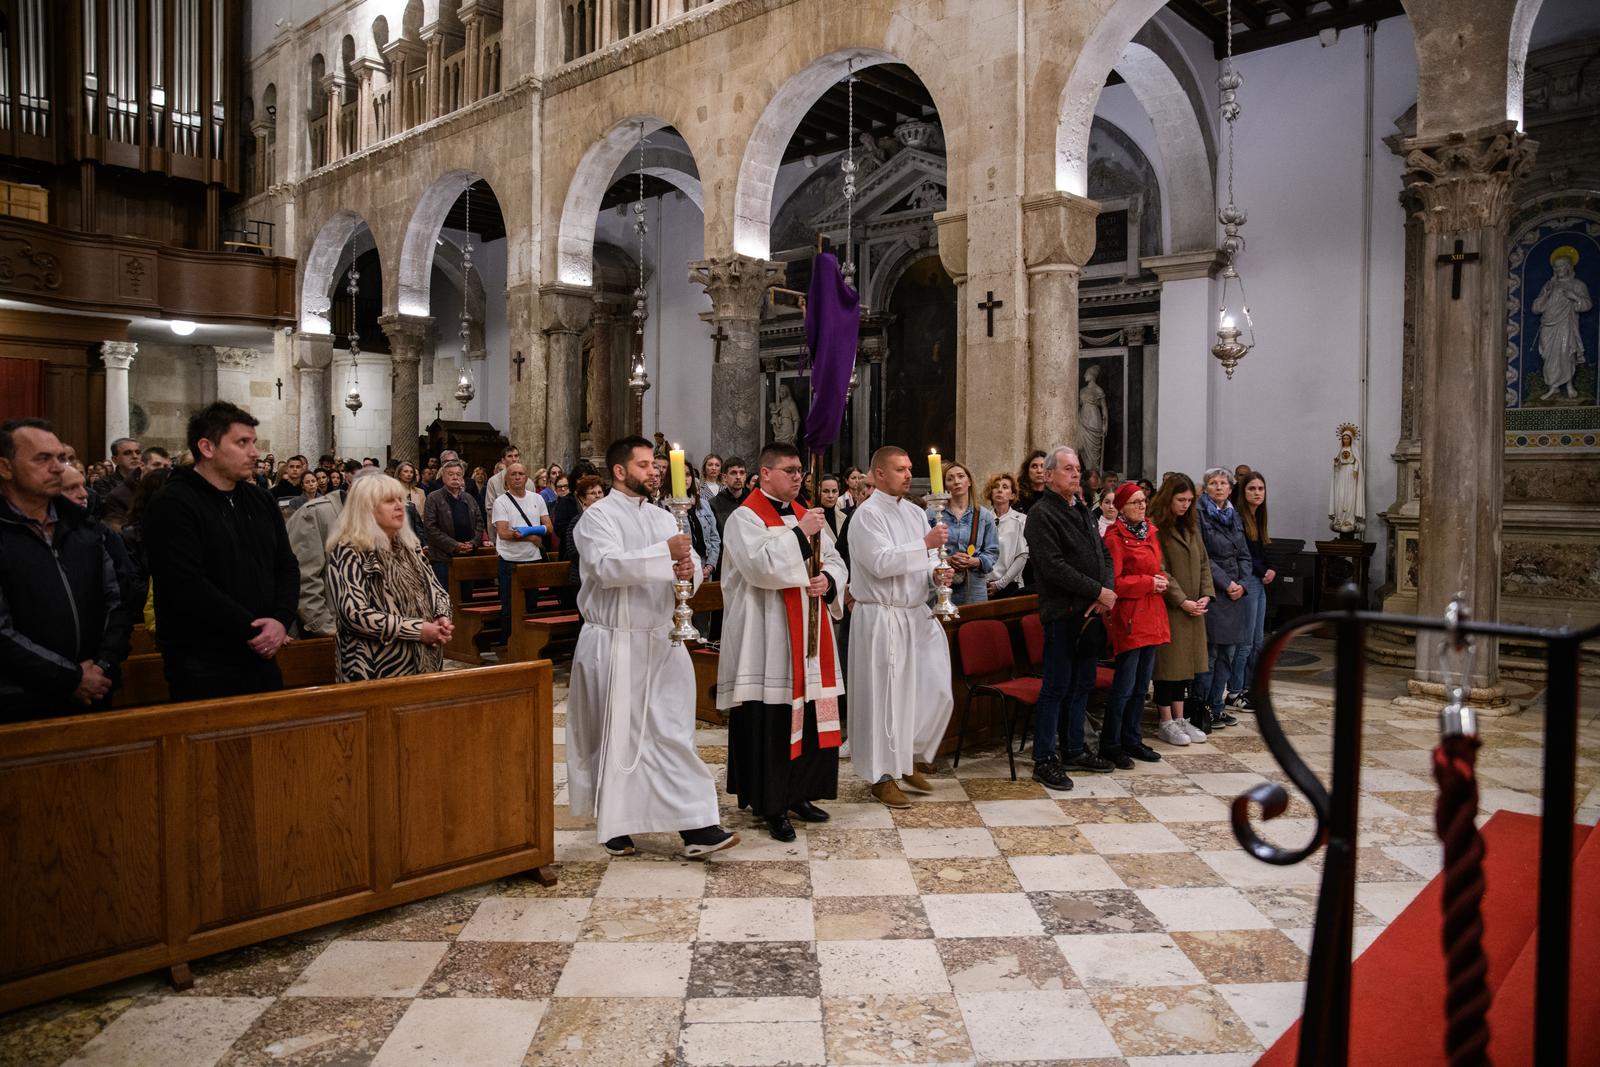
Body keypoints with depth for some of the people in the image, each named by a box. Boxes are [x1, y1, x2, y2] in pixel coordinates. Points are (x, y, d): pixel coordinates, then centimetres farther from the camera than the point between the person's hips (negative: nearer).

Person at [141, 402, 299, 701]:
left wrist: (281, 621, -7)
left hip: (261, 660, 7)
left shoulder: (261, 502, 12)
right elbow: (188, 588, -21)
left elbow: (287, 567, 11)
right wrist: (251, 630, -17)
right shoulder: (173, 506, -11)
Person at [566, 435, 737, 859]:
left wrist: (689, 569, -18)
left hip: (662, 639, 5)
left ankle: (695, 827, 3)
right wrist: (664, 553, -30)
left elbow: (692, 561, 6)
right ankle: (614, 826, 21)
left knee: (673, 731, 3)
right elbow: (606, 567, -23)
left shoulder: (662, 517, 14)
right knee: (616, 734, 5)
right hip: (616, 644, -5)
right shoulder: (598, 516, -6)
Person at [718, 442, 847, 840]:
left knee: (811, 713, 10)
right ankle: (770, 805, 6)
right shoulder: (746, 517, -6)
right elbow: (760, 567, -21)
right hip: (767, 637, -7)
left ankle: (799, 793, 23)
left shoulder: (804, 514, 16)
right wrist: (800, 534, -20)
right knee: (770, 720, -4)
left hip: (808, 633, 8)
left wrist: (828, 580, -6)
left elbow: (835, 561, 16)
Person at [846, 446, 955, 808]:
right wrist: (925, 544, -22)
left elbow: (925, 561, 15)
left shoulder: (916, 512, 12)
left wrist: (937, 573, -7)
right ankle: (883, 776, 14)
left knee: (937, 692, 9)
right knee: (885, 698, 0)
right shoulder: (867, 514, -11)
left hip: (918, 615, 8)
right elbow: (881, 563, -21)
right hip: (882, 618, -7)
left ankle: (913, 758, 29)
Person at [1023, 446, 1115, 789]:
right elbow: (1055, 567, -19)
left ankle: (1075, 751, 26)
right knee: (1057, 687, -4)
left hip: (1091, 612, 9)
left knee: (1083, 684, 15)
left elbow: (1105, 554, 15)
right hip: (1062, 613, -8)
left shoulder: (1083, 511, 16)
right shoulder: (1042, 513, -11)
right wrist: (1099, 592, -16)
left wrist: (1106, 593, -3)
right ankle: (1044, 760, 4)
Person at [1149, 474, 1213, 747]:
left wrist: (1206, 595, -1)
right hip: (1168, 606, -7)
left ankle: (1180, 718, 19)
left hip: (1193, 608, 7)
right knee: (1168, 662, -1)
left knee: (1186, 662, 11)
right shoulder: (1154, 526, -11)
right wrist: (1182, 601, -16)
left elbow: (1203, 562, 13)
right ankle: (1166, 722, 8)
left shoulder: (1191, 526, 14)